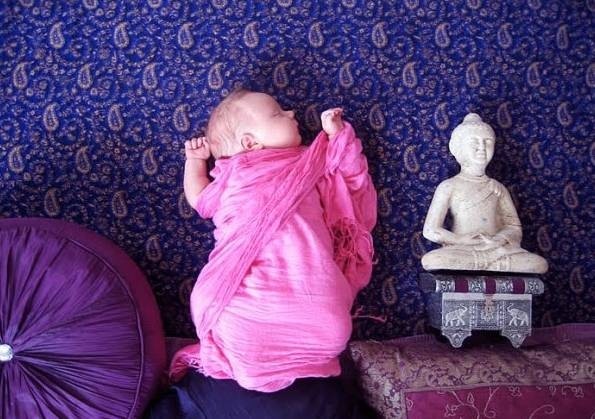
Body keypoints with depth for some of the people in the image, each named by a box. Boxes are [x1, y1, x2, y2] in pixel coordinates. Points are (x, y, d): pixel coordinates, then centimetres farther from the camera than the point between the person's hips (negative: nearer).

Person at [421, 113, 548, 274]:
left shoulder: (497, 188, 17)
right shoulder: (449, 187, 6)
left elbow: (514, 227, 13)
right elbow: (431, 230, -1)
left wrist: (498, 240, -9)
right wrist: (460, 240, -15)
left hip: (497, 250, 3)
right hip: (461, 251, -2)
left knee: (539, 264, -22)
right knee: (431, 261, -36)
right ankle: (497, 266, -20)